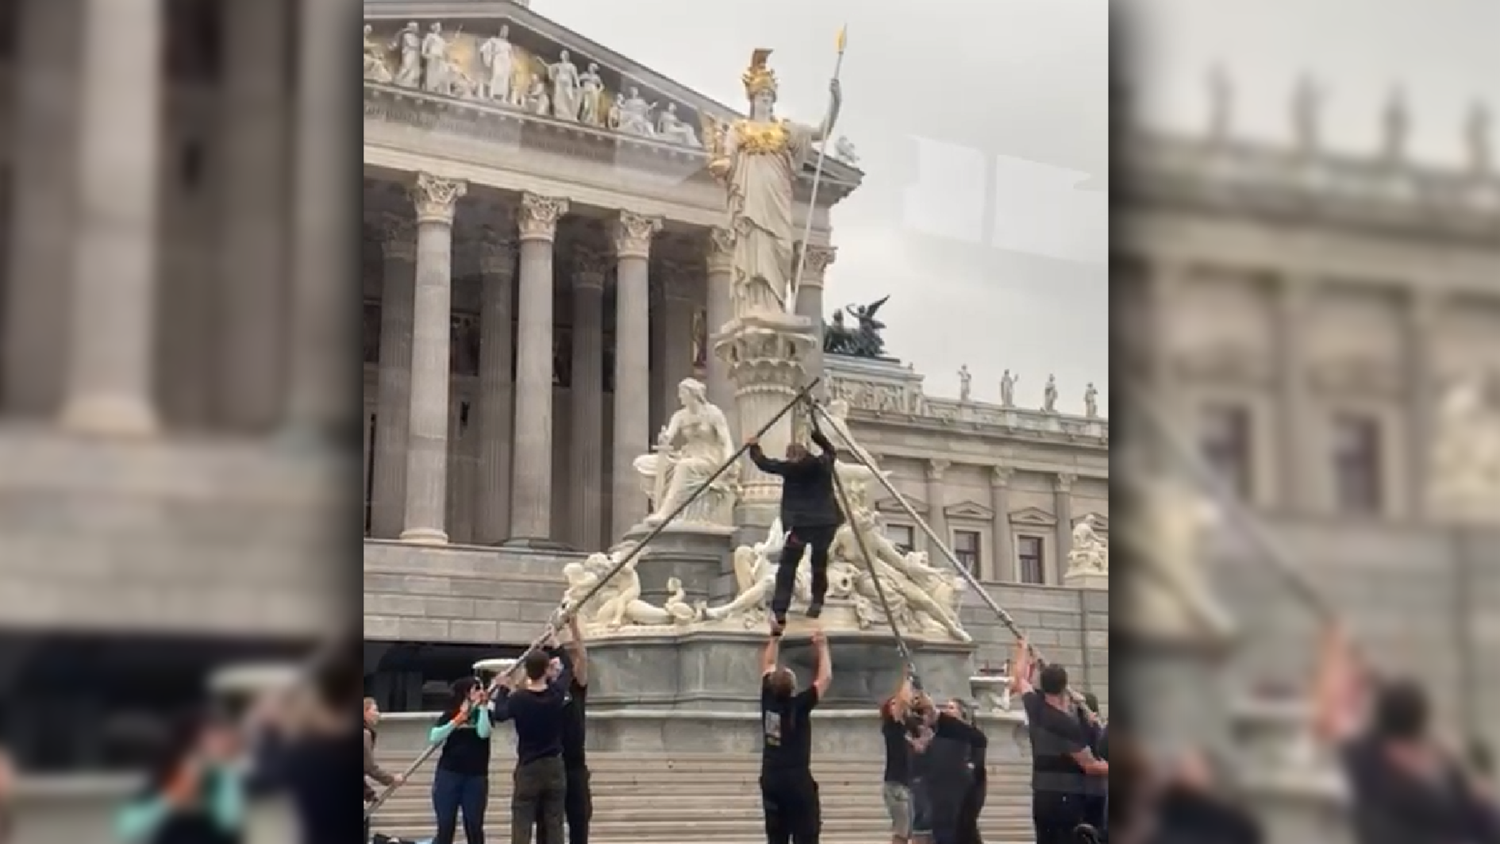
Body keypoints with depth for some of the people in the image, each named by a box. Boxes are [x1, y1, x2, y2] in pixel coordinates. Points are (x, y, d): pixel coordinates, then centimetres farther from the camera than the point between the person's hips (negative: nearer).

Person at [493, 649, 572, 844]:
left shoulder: (518, 699, -10)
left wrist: (503, 689, 22)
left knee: (521, 825, -1)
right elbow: (567, 675, 15)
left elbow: (499, 714, 9)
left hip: (528, 768, -2)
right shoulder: (556, 693, -6)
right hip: (554, 767, 2)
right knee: (554, 825, 6)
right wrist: (559, 666, 36)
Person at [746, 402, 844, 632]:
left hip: (799, 524, -3)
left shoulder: (789, 468, 0)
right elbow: (831, 449, 32)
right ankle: (817, 602, 20)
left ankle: (779, 613, -13)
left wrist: (754, 447, 30)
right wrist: (815, 431, 39)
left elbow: (764, 463, 14)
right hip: (825, 522, 3)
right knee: (819, 563, 20)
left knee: (787, 568, -3)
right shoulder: (824, 463, 9)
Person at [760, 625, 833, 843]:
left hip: (771, 780, 5)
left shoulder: (768, 701, 0)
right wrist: (822, 647, 7)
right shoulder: (799, 705, -12)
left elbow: (767, 667, 16)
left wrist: (774, 638, 24)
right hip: (798, 780, -5)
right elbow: (825, 677, -3)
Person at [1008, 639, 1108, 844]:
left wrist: (1023, 649, 39)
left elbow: (1020, 679, 23)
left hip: (1042, 798, 7)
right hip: (1068, 798, -7)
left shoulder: (1035, 708, 3)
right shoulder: (1069, 724, -15)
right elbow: (1090, 766, -13)